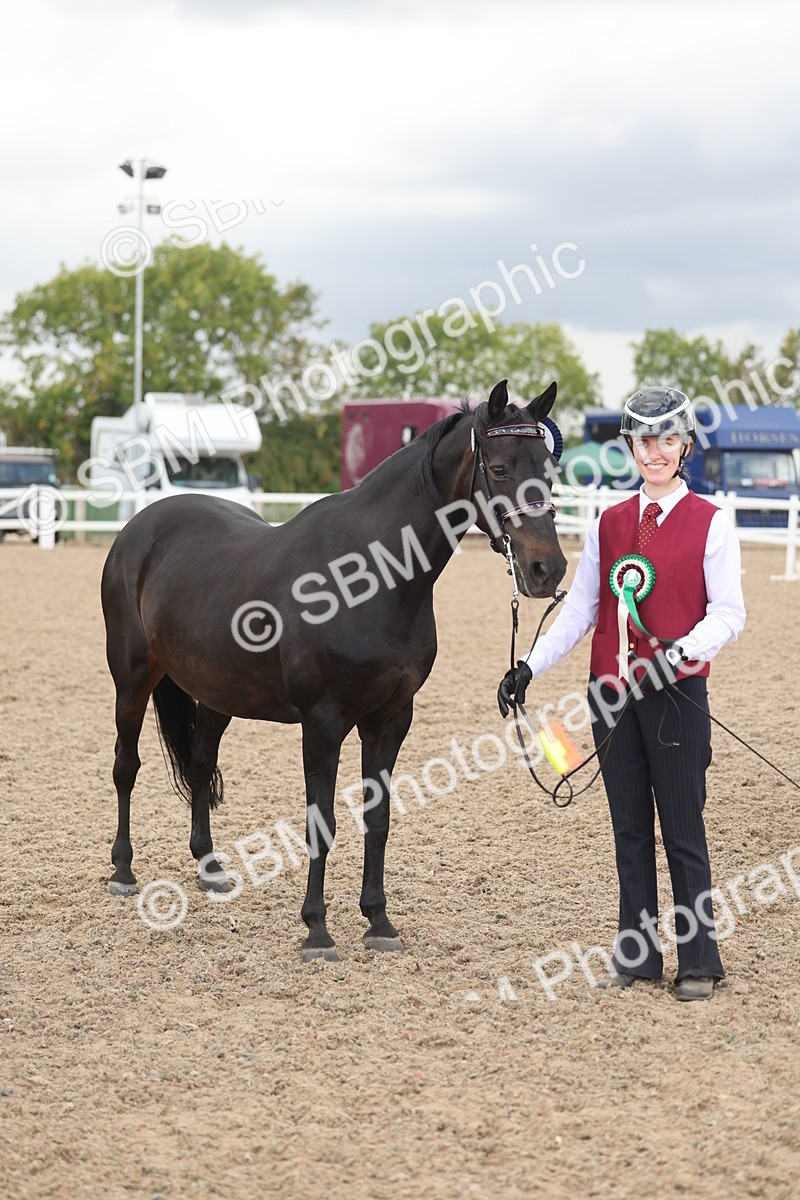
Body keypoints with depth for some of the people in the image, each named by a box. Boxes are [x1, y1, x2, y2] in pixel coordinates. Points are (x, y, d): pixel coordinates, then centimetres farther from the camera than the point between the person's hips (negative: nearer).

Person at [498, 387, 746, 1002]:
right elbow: (579, 610, 12)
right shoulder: (609, 524, 10)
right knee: (630, 829, 11)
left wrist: (686, 649, -26)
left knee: (683, 830, -1)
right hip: (613, 693, 4)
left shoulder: (711, 523, -3)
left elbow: (729, 613, -8)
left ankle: (699, 961, 9)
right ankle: (637, 955, 19)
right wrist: (531, 665, 4)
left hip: (677, 693, -4)